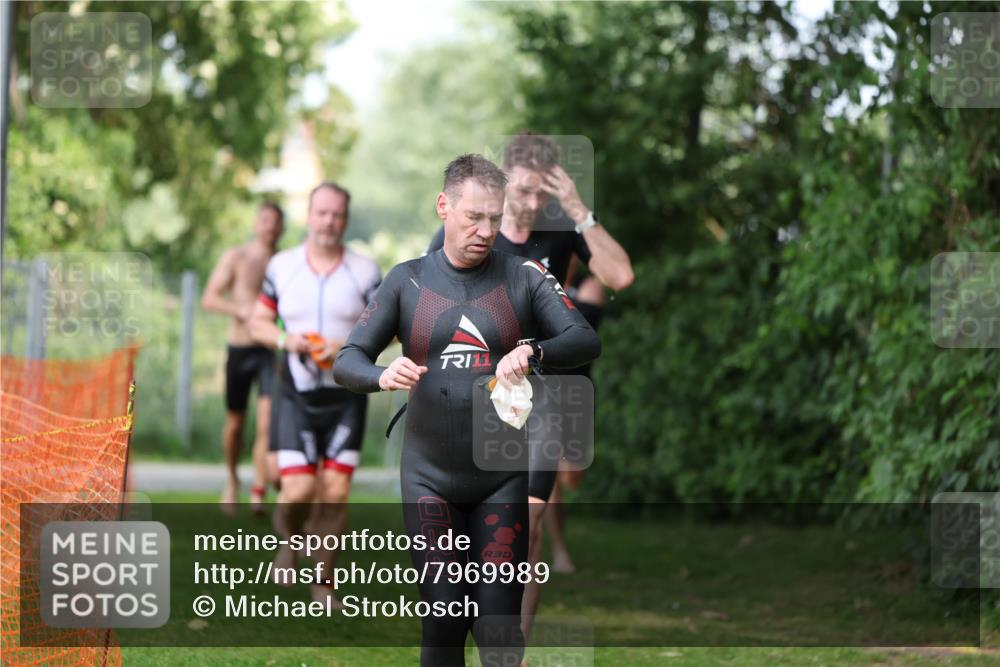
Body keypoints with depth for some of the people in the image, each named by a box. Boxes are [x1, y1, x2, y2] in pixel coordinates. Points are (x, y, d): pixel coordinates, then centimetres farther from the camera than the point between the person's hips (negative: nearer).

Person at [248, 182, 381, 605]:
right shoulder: (281, 267, 3)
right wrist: (286, 340, -11)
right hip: (297, 395, 0)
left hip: (347, 395, 0)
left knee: (335, 492, -4)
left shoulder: (364, 272, 0)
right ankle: (289, 538, 25)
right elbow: (258, 323, 9)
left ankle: (324, 580, 11)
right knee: (298, 491, -9)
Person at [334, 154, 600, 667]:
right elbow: (346, 361, 1)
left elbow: (586, 341, -8)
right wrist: (383, 376, -22)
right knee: (442, 622, -4)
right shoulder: (407, 282, 5)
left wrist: (534, 351, -29)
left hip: (505, 479, -1)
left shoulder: (524, 278, 2)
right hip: (430, 476, 1)